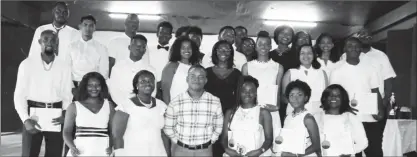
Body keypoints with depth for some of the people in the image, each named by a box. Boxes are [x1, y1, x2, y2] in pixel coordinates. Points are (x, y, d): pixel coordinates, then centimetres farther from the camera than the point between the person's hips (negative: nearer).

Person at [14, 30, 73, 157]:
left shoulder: (64, 67, 4)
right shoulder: (27, 64, -1)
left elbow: (67, 95, 6)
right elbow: (19, 95, -1)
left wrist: (65, 114, -11)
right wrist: (26, 119, -12)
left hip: (55, 116, 2)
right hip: (33, 115, -1)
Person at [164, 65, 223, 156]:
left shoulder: (215, 102, -7)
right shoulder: (175, 103, -9)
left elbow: (218, 127, 4)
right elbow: (168, 128, 0)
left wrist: (210, 142, -2)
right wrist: (179, 143, -3)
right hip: (180, 149, 0)